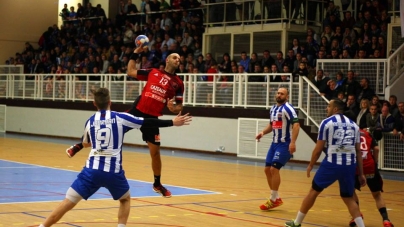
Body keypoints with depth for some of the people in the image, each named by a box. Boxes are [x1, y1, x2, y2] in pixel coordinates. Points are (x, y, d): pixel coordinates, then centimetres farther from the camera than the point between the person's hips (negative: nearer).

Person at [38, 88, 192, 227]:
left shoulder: (90, 121, 12)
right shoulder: (120, 118, 3)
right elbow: (148, 123, 1)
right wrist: (172, 122, 7)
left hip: (92, 169, 1)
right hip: (113, 171, -1)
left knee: (68, 202, 1)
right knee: (125, 199, 25)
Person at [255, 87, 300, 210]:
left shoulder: (287, 108, -14)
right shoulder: (273, 109, 12)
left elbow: (296, 124, -23)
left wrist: (293, 142, -32)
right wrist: (263, 132, 6)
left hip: (285, 144, -9)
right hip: (275, 143, 9)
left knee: (274, 169, -16)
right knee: (267, 169, 7)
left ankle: (273, 199, -5)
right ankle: (276, 198, 18)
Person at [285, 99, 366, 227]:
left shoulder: (327, 122, 0)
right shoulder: (353, 125, 13)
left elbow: (318, 149, 0)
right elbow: (358, 151, 11)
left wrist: (311, 165, 16)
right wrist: (361, 174, 15)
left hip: (332, 164, -4)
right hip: (350, 166, 4)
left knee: (314, 191, 14)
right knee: (348, 198, 18)